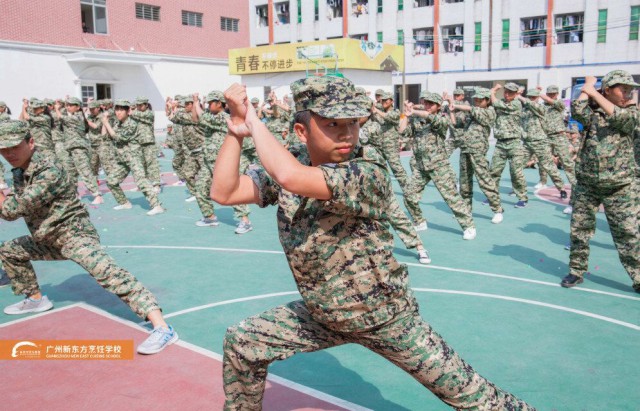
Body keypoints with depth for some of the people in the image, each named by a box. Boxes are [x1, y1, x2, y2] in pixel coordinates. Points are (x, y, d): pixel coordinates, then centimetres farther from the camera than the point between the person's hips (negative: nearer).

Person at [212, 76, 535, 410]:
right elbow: (223, 192, -9)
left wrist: (254, 121, -28)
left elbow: (292, 179, -43)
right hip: (321, 314, 6)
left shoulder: (368, 172, -28)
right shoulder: (289, 164, -7)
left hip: (383, 317, -5)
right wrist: (236, 129, -19)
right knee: (241, 342, 10)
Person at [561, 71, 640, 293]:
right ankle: (576, 271, 25)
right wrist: (587, 88, -5)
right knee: (579, 229, 9)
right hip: (586, 183, 1)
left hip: (620, 187, -1)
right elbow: (577, 111, -20)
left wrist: (594, 92, -13)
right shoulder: (592, 111, 2)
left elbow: (619, 116, -19)